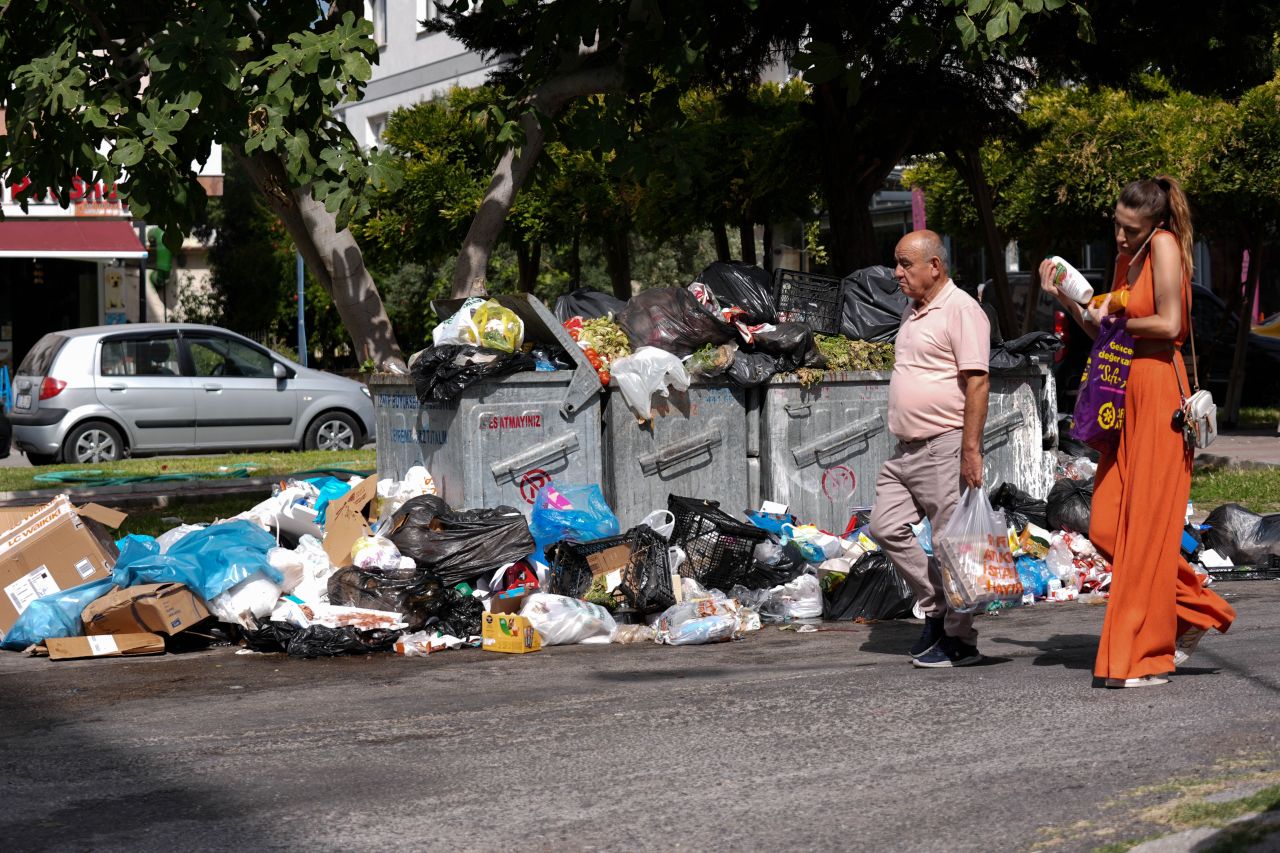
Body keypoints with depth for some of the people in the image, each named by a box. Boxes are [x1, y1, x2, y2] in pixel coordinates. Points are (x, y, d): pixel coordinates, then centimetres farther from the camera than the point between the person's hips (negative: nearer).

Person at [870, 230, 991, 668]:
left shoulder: (961, 310, -12)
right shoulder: (913, 310, 17)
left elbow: (977, 382, -17)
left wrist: (971, 449, -21)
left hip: (944, 447, -9)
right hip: (906, 449, 9)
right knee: (886, 527, 6)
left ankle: (960, 640, 4)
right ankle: (936, 607, 18)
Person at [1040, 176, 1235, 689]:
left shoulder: (1165, 244, -8)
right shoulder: (1126, 258, 16)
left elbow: (1169, 324, -17)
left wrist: (1115, 322, -3)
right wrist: (1064, 300, 8)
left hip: (1159, 393, -9)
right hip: (1127, 398, 9)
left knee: (1147, 529, -5)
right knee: (1107, 528, 5)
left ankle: (1143, 659, 1)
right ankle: (1193, 613, 19)